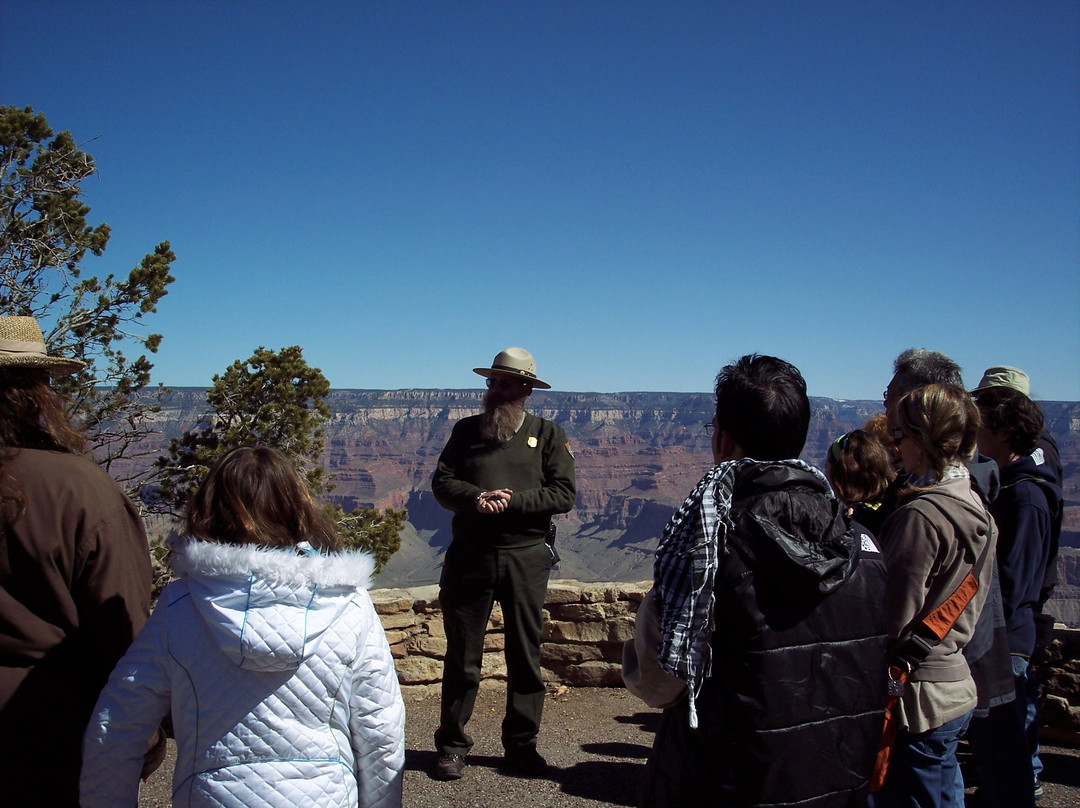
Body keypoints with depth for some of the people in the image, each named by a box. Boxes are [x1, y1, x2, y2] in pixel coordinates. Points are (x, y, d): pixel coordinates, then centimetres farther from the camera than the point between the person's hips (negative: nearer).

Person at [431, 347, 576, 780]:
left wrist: (514, 500, -16)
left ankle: (521, 745, 19)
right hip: (469, 554, 1)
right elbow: (441, 482, 3)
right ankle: (452, 745, 18)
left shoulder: (548, 435, 7)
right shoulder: (466, 430, 11)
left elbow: (563, 494, -3)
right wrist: (477, 498, -16)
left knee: (525, 654, 7)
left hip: (525, 557, 0)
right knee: (462, 654, 6)